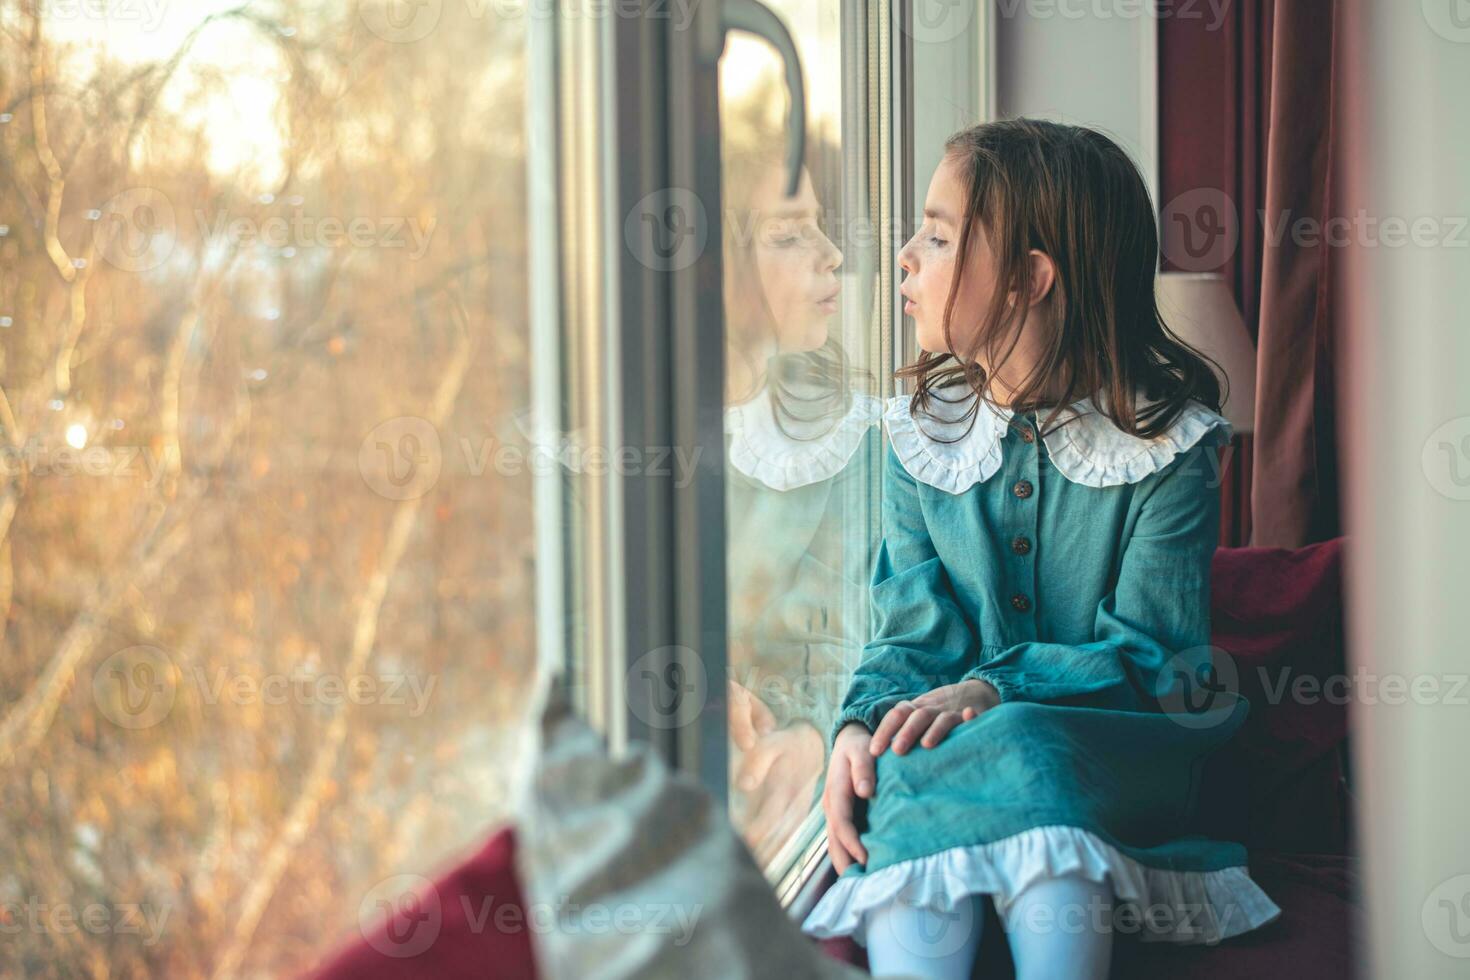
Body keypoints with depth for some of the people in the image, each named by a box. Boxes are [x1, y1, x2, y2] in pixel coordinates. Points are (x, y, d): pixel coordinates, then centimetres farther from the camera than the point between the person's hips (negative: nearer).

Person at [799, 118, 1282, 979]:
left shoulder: (1169, 445, -4)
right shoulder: (920, 434, 10)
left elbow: (1150, 657, -9)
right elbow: (915, 633, 5)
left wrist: (995, 691, -24)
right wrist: (860, 726, -17)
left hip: (1121, 755, -3)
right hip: (956, 744, 3)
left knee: (1022, 749, -36)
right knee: (908, 771, -32)